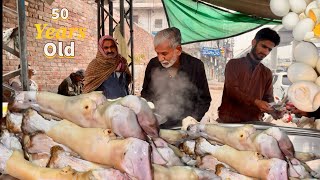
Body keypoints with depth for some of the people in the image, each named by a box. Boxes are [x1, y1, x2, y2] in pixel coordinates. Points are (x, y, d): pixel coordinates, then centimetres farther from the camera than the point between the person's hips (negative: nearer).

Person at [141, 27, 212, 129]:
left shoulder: (196, 66, -4)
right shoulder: (153, 64, 3)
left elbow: (204, 99, 4)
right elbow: (146, 93, 17)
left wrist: (193, 119, -10)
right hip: (157, 125, 2)